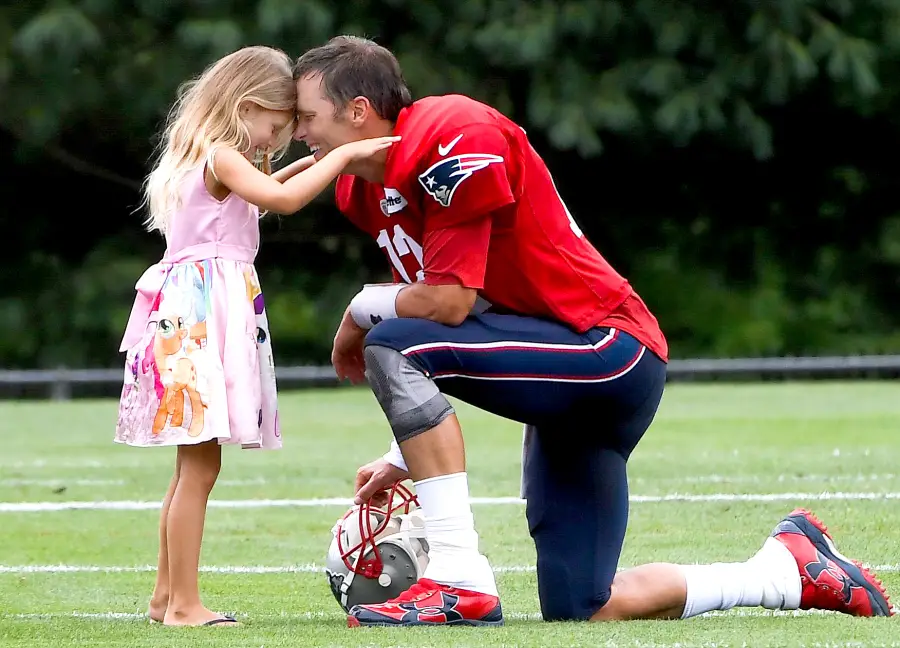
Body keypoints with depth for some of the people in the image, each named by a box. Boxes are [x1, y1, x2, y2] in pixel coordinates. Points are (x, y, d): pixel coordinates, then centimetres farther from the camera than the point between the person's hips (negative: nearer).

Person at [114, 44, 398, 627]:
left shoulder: (210, 161, 20)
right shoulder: (221, 157, -10)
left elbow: (248, 200, 40)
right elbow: (284, 201, -24)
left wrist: (296, 169, 30)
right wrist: (341, 156, -16)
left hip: (194, 319, 11)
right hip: (200, 315, -11)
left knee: (194, 468, 15)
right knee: (200, 469, -11)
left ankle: (167, 595, 20)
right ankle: (184, 604, -13)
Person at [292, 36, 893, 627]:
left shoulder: (455, 139, -18)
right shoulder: (364, 190, 11)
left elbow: (449, 302, -23)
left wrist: (364, 307, -5)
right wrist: (408, 457, 6)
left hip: (608, 348, -10)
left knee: (394, 345, -25)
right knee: (579, 608, 8)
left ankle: (459, 582, -24)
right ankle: (787, 568, 23)